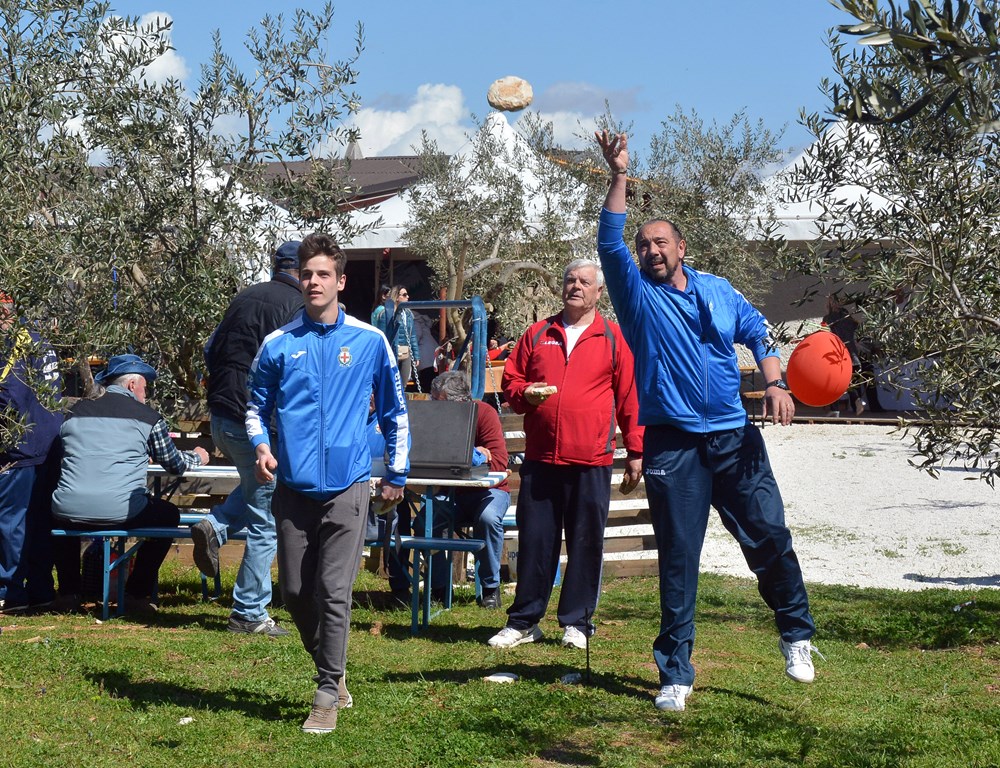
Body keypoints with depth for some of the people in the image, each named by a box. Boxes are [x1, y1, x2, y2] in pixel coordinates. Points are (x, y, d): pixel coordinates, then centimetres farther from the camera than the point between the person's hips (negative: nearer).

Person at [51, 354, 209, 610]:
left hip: (69, 512, 4)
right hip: (119, 512, -3)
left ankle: (68, 591, 32)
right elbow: (175, 465, 15)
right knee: (168, 515, 25)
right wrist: (197, 457, 41)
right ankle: (137, 593, 21)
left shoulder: (74, 411, 15)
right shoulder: (148, 417, 5)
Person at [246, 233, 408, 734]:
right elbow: (257, 407, 14)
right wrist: (261, 445, -5)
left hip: (346, 488, -2)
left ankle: (327, 695, 2)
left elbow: (395, 412, 11)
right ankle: (331, 672, 29)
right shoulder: (279, 344, 5)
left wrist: (397, 474, 12)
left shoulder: (370, 342, 2)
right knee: (296, 593, 7)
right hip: (293, 488, 3)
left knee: (333, 593, -7)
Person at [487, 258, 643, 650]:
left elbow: (630, 398, 4)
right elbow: (511, 381, 17)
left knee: (585, 544, 3)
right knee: (534, 540, 6)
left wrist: (635, 451, 1)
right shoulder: (538, 334, 12)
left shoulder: (613, 338, 5)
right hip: (540, 457, 2)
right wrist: (525, 393, -6)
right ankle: (523, 621, 15)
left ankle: (576, 622, 14)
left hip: (591, 460, -2)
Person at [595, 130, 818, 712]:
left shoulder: (718, 291, 13)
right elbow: (610, 243, -9)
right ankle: (676, 674, 5)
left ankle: (797, 633, 21)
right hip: (673, 443, -2)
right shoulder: (637, 295, 4)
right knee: (678, 558, -1)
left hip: (735, 437, 2)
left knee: (770, 534, -1)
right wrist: (620, 176, -16)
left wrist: (775, 383, -1)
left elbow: (759, 334, 17)